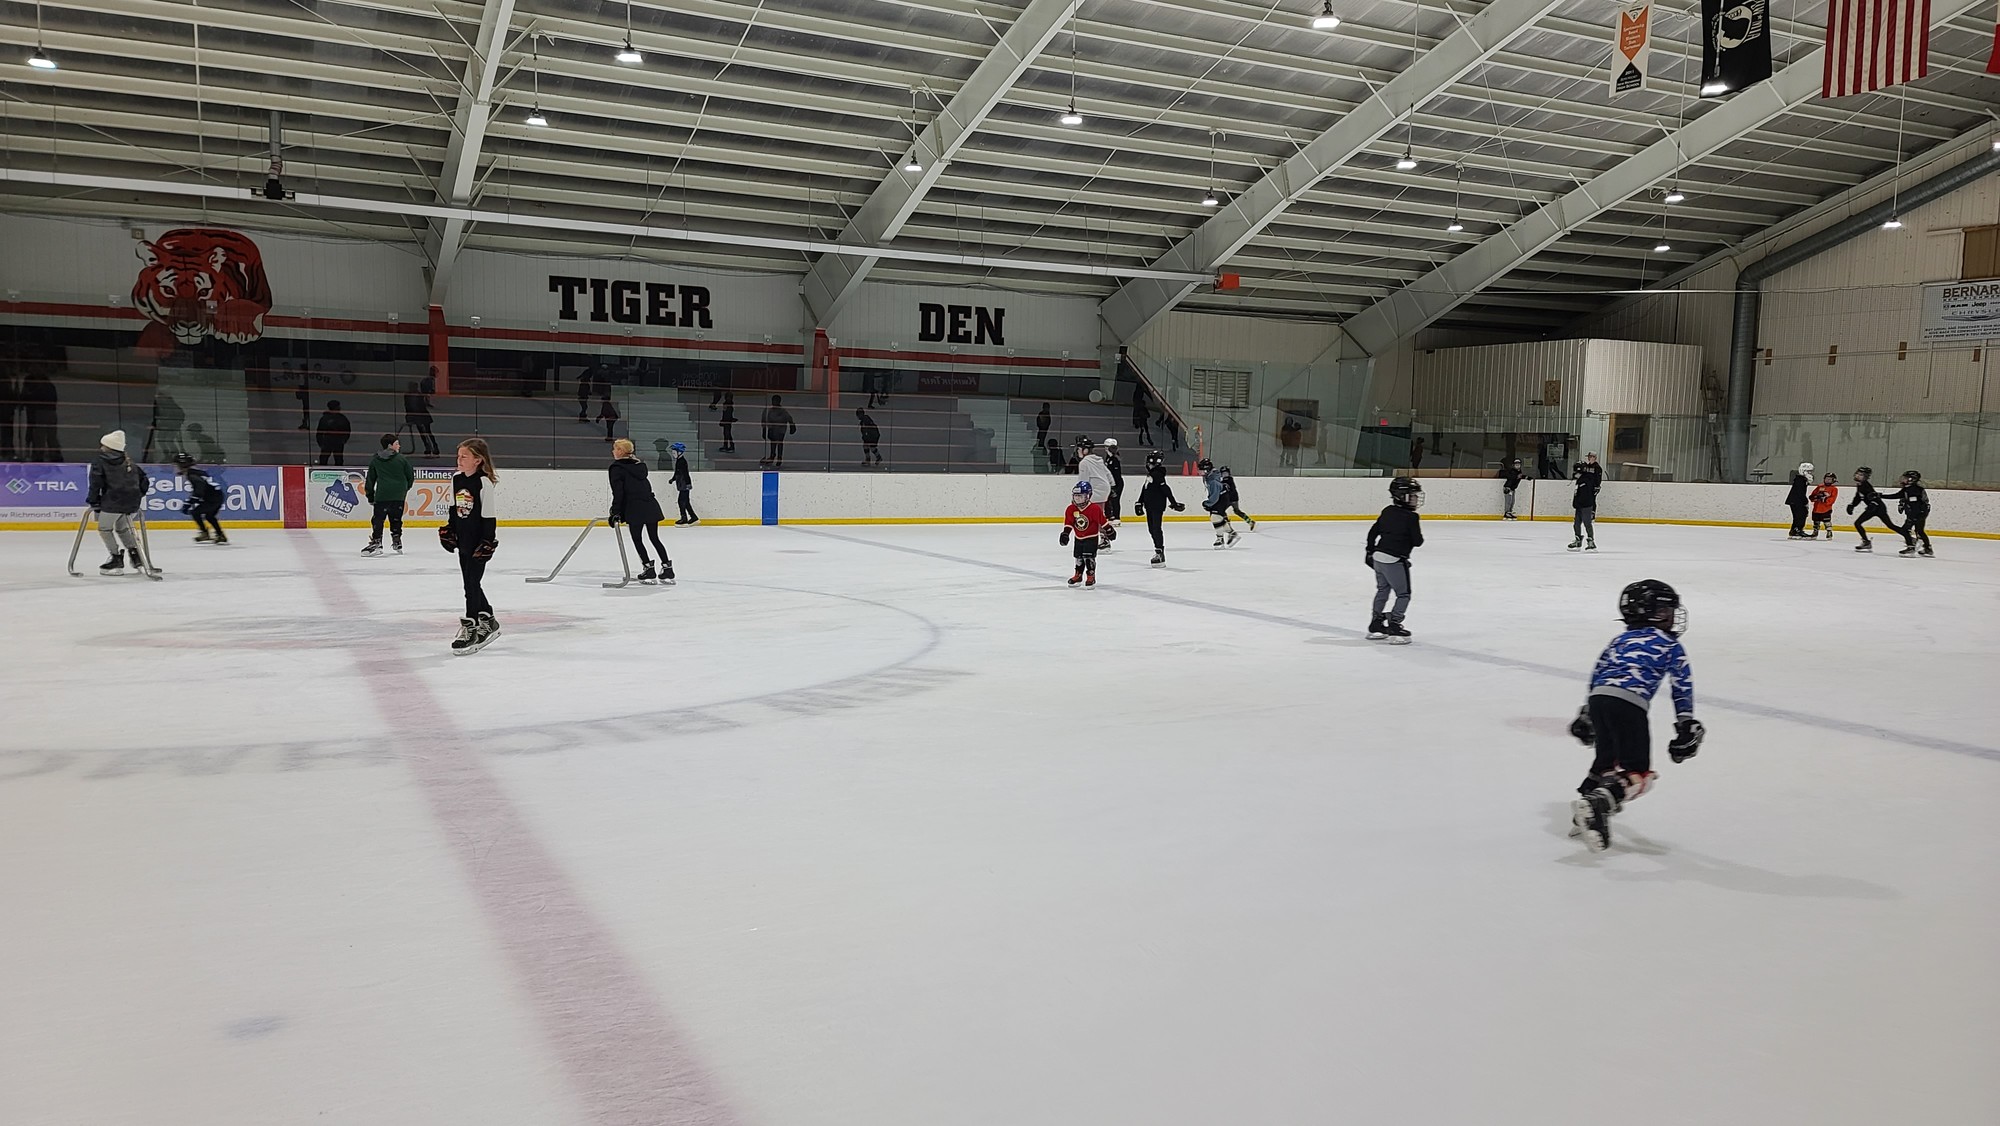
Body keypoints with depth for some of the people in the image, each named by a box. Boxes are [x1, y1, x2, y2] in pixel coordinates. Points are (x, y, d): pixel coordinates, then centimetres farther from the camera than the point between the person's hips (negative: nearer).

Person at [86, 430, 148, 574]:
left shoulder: (99, 461, 3)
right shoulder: (129, 462, 18)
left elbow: (96, 481, -8)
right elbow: (144, 480, 16)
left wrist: (93, 501, 0)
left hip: (113, 503, -6)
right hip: (133, 503, 6)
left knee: (104, 528, 14)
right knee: (122, 528, 25)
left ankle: (116, 560, 10)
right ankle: (137, 558, 16)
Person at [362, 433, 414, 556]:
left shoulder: (375, 460, 7)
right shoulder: (401, 458, 2)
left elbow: (370, 479, 10)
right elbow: (410, 476, 6)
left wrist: (370, 496, 18)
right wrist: (405, 489, 24)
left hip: (382, 495, -1)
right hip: (399, 495, 1)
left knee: (378, 519, 0)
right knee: (396, 518, 13)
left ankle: (376, 543, -9)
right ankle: (397, 542, 18)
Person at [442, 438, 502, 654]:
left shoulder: (485, 482, -16)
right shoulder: (456, 479, 6)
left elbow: (490, 515, -15)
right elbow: (453, 508, 17)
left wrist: (488, 541, -17)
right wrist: (448, 531, 12)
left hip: (479, 540, -8)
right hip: (463, 539, 8)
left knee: (472, 582, -6)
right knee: (469, 582, 13)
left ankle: (471, 629, -1)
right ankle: (487, 621, 26)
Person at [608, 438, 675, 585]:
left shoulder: (617, 468, -3)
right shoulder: (639, 465, 17)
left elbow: (618, 492, -11)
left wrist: (615, 512, -9)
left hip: (635, 509, -7)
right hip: (651, 505, 7)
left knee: (637, 540, 7)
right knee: (655, 538, 12)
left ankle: (648, 570, 4)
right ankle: (667, 570, 10)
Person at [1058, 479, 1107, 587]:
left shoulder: (1095, 508, -19)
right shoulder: (1071, 509, -7)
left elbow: (1102, 520, -12)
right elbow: (1068, 522, -1)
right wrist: (1065, 533, -9)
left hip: (1091, 537, -5)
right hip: (1078, 538, 5)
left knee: (1089, 557, -12)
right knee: (1078, 557, 14)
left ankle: (1091, 577, -1)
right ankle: (1078, 575, 30)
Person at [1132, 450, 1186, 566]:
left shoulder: (1158, 474, -15)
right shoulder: (1150, 474, 14)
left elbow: (1166, 490, -19)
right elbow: (1144, 490, 24)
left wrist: (1174, 503, -22)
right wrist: (1139, 503, 26)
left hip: (1157, 507, -10)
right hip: (1150, 506, 10)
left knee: (1156, 529, -11)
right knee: (1151, 529, 12)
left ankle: (1160, 554, -10)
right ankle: (1158, 551, 18)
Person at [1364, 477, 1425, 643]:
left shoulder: (1387, 512, 10)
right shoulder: (1411, 517, -11)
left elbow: (1373, 531, 14)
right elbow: (1417, 542, -10)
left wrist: (1370, 551, 24)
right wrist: (1419, 536, 13)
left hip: (1378, 556, 8)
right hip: (1395, 560, -8)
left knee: (1382, 590, 22)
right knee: (1403, 594, 3)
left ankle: (1375, 626, 27)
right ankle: (1393, 627, -3)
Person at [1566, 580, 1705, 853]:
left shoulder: (1620, 640, 30)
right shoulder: (1669, 644, 15)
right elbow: (1683, 684, 9)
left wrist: (1585, 715, 35)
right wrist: (1686, 724, 9)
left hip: (1598, 698, 6)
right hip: (1628, 703, -6)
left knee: (1606, 759, 25)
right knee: (1637, 773, -5)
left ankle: (1585, 816, 25)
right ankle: (1596, 806, -27)